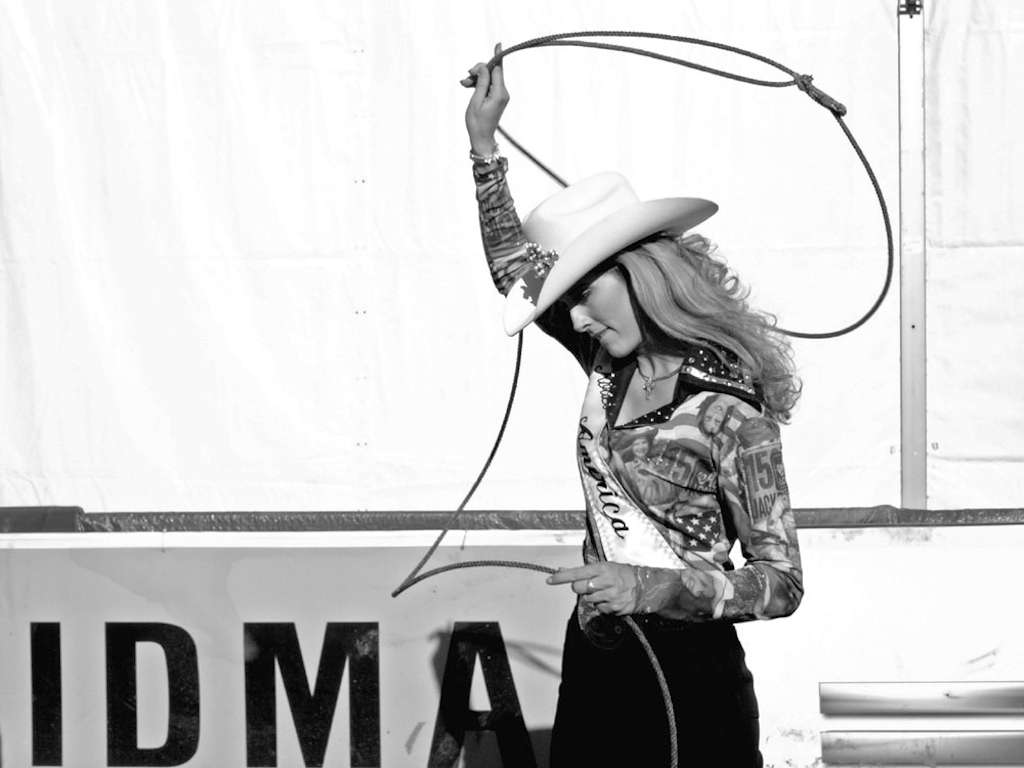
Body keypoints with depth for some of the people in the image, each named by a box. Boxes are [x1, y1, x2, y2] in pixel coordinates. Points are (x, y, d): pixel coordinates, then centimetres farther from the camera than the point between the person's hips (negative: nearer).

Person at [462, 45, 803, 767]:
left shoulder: (729, 411, -15)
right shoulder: (615, 366, 5)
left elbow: (781, 583, -15)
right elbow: (515, 266, 19)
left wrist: (648, 586, -25)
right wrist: (485, 142, 13)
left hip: (685, 676, -7)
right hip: (594, 661, 7)